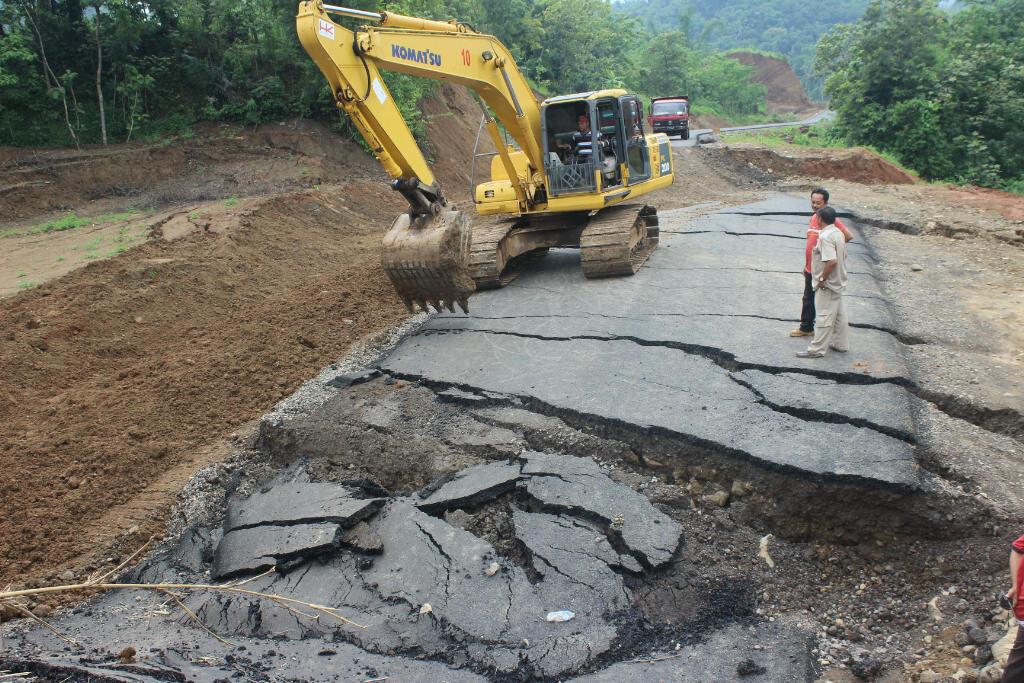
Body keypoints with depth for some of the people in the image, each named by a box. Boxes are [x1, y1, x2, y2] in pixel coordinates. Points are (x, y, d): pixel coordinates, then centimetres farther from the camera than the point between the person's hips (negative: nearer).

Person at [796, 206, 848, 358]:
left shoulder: (825, 237, -22)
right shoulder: (839, 233, 8)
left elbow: (832, 261, -31)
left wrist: (822, 279, -20)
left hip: (827, 284, -10)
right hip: (838, 282, 10)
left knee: (823, 316, -4)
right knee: (839, 314, 17)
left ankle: (817, 349, 2)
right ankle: (840, 344, 27)